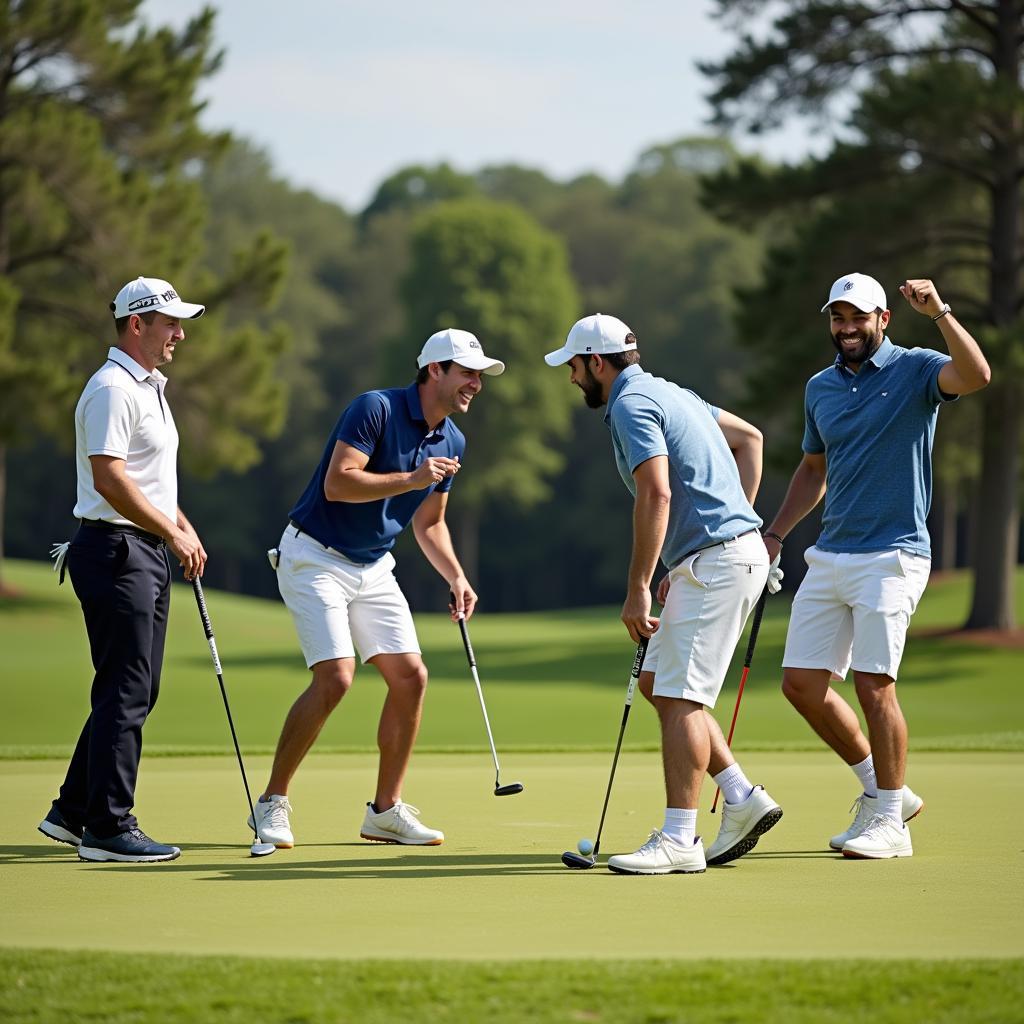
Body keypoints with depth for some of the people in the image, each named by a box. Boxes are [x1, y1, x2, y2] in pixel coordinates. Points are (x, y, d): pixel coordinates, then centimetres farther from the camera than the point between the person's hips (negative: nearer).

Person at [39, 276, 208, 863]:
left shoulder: (148, 387, 19)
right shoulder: (112, 390, -14)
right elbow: (110, 482, -22)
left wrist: (184, 527, 14)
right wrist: (172, 535, -18)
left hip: (148, 552, 10)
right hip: (115, 551, -10)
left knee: (137, 691, 12)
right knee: (126, 692, -9)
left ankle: (73, 812, 19)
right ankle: (108, 829, -5)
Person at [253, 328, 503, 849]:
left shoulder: (452, 443, 6)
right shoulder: (376, 409, -17)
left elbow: (429, 522, 17)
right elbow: (337, 483, -26)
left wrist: (457, 578, 4)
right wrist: (409, 479, -29)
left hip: (374, 567, 8)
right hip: (315, 556, -8)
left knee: (410, 676, 0)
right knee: (335, 678, -18)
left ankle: (386, 810, 11)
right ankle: (271, 804, -7)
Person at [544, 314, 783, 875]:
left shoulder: (631, 404, -11)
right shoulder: (668, 392, 20)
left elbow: (656, 494, -23)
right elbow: (749, 438, 27)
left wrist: (638, 588, -22)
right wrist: (736, 517, 20)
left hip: (715, 560, -10)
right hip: (737, 548, 10)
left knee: (680, 697, -10)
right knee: (657, 684, 13)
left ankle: (678, 839, -10)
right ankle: (742, 800, 12)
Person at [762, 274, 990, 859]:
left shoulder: (915, 370, -5)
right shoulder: (820, 388, 14)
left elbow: (976, 375, -27)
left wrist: (939, 312, -34)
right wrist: (776, 535, 20)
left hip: (891, 556, -7)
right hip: (829, 557, 7)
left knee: (874, 686, -10)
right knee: (803, 683, 3)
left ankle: (888, 823, 2)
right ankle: (882, 790, 19)